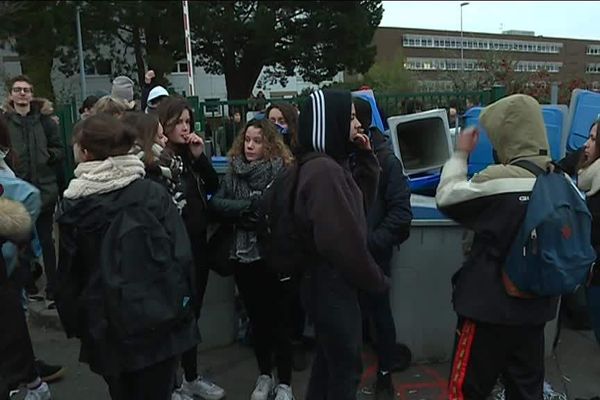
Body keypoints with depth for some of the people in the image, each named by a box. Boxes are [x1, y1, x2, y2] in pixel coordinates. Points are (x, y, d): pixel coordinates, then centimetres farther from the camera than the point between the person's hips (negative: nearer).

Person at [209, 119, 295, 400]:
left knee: (279, 320, 7)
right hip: (244, 256, 5)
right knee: (257, 319, 17)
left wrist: (243, 210, -14)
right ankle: (264, 375, 36)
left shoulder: (282, 172, -9)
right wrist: (249, 206, -13)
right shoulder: (234, 172, 6)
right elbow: (216, 203, -2)